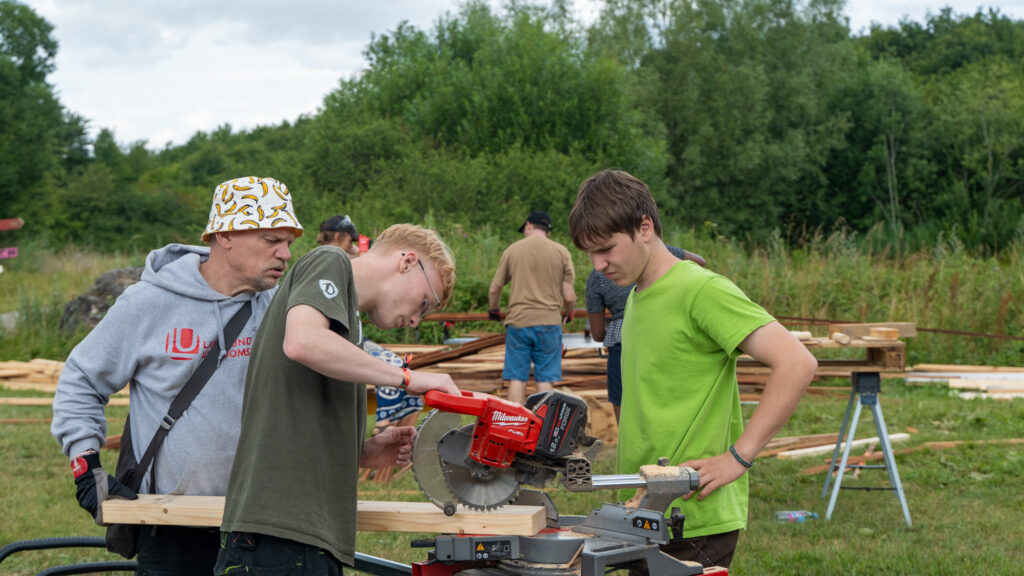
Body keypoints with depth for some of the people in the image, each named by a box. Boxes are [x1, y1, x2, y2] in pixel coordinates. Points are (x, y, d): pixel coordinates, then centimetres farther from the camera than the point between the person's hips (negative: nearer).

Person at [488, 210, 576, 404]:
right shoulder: (561, 252, 3)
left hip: (518, 322, 0)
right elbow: (569, 296, 1)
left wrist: (493, 310, 31)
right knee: (545, 380, 3)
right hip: (549, 322, 0)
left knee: (517, 379, 4)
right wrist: (568, 314, 23)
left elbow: (494, 289, 10)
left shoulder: (512, 251, 5)